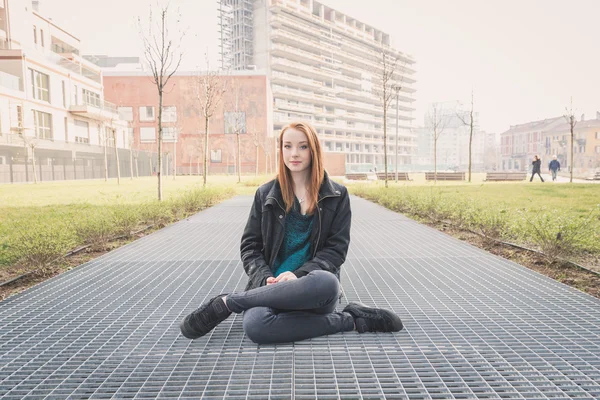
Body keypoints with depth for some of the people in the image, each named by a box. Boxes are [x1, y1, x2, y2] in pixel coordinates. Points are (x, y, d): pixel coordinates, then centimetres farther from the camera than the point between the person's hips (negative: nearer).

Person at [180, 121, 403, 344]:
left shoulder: (337, 196, 7)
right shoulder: (266, 194, 10)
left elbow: (336, 248, 2)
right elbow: (250, 246, 9)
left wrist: (299, 275, -15)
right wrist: (266, 279, -12)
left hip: (315, 289, 1)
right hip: (271, 287, -1)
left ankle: (226, 303, -19)